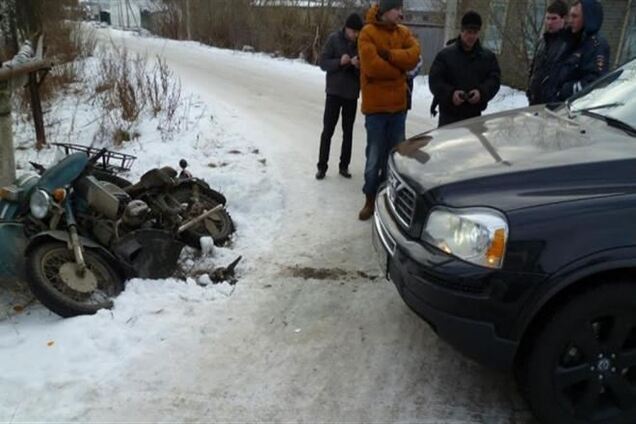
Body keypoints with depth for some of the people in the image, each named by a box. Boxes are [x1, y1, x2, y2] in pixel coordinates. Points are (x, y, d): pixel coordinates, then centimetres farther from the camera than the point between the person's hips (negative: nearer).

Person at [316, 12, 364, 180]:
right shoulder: (334, 39, -6)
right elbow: (323, 63, -7)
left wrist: (358, 66, -19)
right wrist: (339, 62, -23)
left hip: (352, 94, 2)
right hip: (334, 92, -2)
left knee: (348, 131, 8)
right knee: (328, 130, 1)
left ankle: (344, 165, 18)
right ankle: (322, 166, 9)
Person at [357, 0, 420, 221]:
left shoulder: (404, 32, 10)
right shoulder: (368, 33, -7)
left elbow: (414, 56, -7)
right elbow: (372, 66, -19)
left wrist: (388, 54, -17)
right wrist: (399, 70, -6)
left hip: (399, 104, 5)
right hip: (376, 105, -5)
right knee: (374, 157, 0)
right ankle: (370, 200, 14)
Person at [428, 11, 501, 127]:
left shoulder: (488, 56, 9)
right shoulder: (445, 54, 0)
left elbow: (495, 79, 3)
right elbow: (435, 80, -6)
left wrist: (482, 92, -18)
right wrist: (450, 93, -24)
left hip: (475, 115, 3)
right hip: (449, 115, -2)